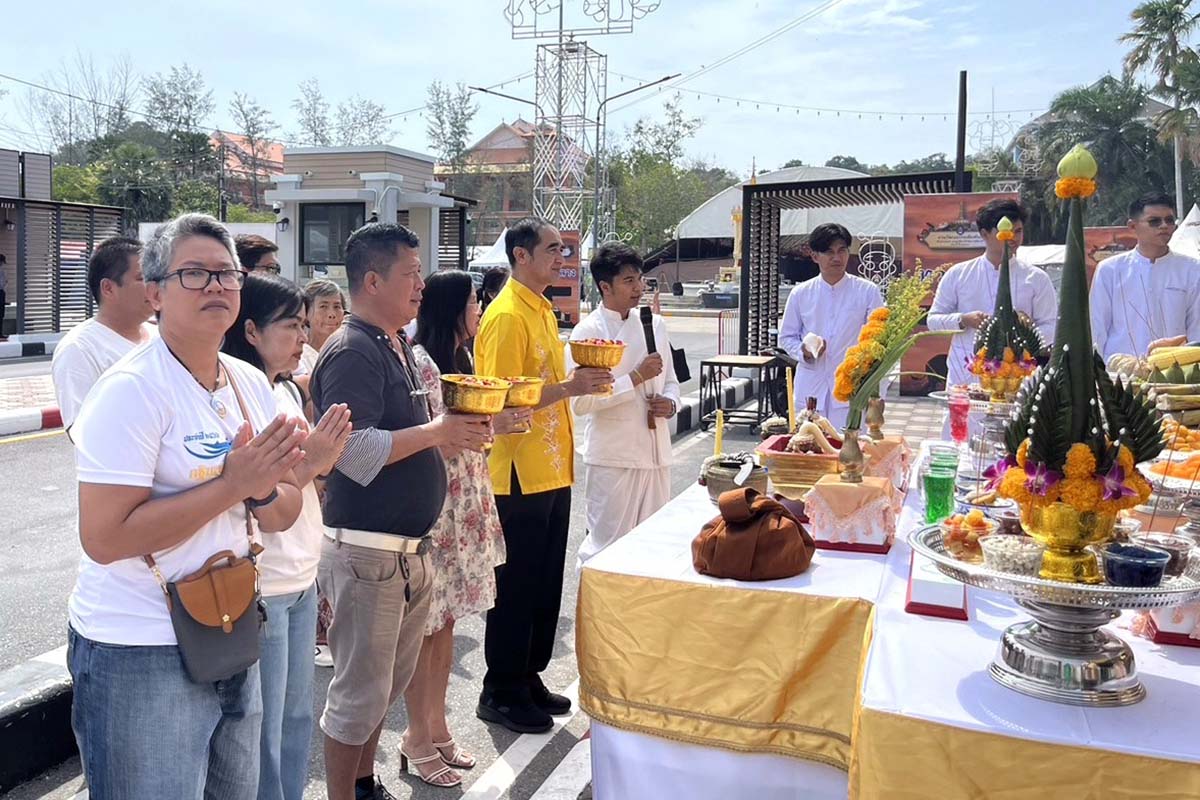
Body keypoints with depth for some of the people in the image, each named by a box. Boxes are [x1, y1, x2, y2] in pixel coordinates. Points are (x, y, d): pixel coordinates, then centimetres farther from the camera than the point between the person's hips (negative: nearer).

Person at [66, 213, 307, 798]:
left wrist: (262, 490, -16)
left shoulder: (251, 384, 4)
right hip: (141, 657, -7)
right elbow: (104, 538, -23)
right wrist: (231, 484, -24)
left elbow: (283, 517, 6)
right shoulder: (131, 389, -16)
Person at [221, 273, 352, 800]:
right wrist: (306, 463, -24)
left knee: (297, 717, 19)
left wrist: (325, 457, -1)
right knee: (264, 730, 6)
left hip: (302, 580, 8)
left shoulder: (289, 391, 9)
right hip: (262, 588, -8)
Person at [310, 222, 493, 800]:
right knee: (359, 693, 4)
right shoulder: (351, 352, -16)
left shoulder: (399, 348, 14)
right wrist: (437, 432, -20)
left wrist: (459, 429, 5)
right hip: (366, 551, -9)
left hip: (408, 546, 9)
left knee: (388, 682, 21)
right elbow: (353, 451, -26)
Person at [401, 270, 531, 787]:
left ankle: (438, 727, 28)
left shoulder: (459, 360, 14)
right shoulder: (420, 361, -15)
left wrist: (501, 417, 5)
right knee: (425, 627, 3)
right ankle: (417, 739, 17)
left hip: (464, 506, 9)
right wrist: (489, 425, -22)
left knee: (447, 621, 15)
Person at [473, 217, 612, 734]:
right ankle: (501, 693, 18)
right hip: (521, 475, -9)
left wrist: (580, 381, 8)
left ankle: (528, 678, 31)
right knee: (517, 587, 3)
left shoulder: (542, 310, 14)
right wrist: (568, 388, -25)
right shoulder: (507, 317, -15)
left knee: (546, 583, 16)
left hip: (553, 471, 9)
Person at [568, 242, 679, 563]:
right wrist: (636, 377, -17)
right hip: (613, 456, -6)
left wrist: (670, 402, -3)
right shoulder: (588, 331, -9)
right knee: (607, 545, 1)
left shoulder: (654, 325, 9)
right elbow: (580, 401, -16)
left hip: (655, 453, 6)